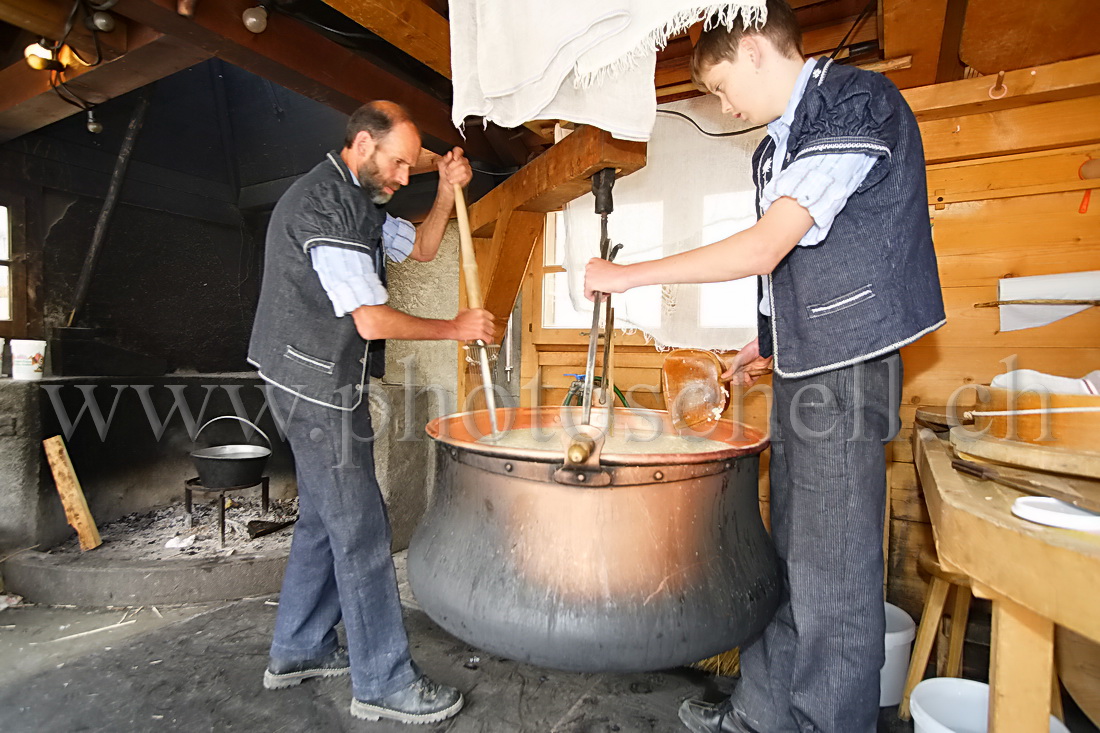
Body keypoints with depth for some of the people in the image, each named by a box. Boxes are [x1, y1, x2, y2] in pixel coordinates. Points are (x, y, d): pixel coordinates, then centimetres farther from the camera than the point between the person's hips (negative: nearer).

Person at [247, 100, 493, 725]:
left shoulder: (357, 202, 16)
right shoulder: (324, 205, -17)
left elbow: (421, 247, 21)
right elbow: (373, 321, -22)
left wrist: (447, 191, 8)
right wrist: (456, 328, -11)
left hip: (320, 384, 10)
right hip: (320, 386, -10)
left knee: (325, 518, 17)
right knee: (361, 528, -4)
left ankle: (299, 650, 33)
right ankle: (384, 684, 11)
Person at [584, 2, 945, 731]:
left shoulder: (858, 102, -9)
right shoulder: (776, 145, 17)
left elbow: (763, 248, -19)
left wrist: (626, 275, -14)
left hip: (845, 370, -9)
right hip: (803, 370, 9)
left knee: (833, 577, 0)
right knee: (792, 563, 15)